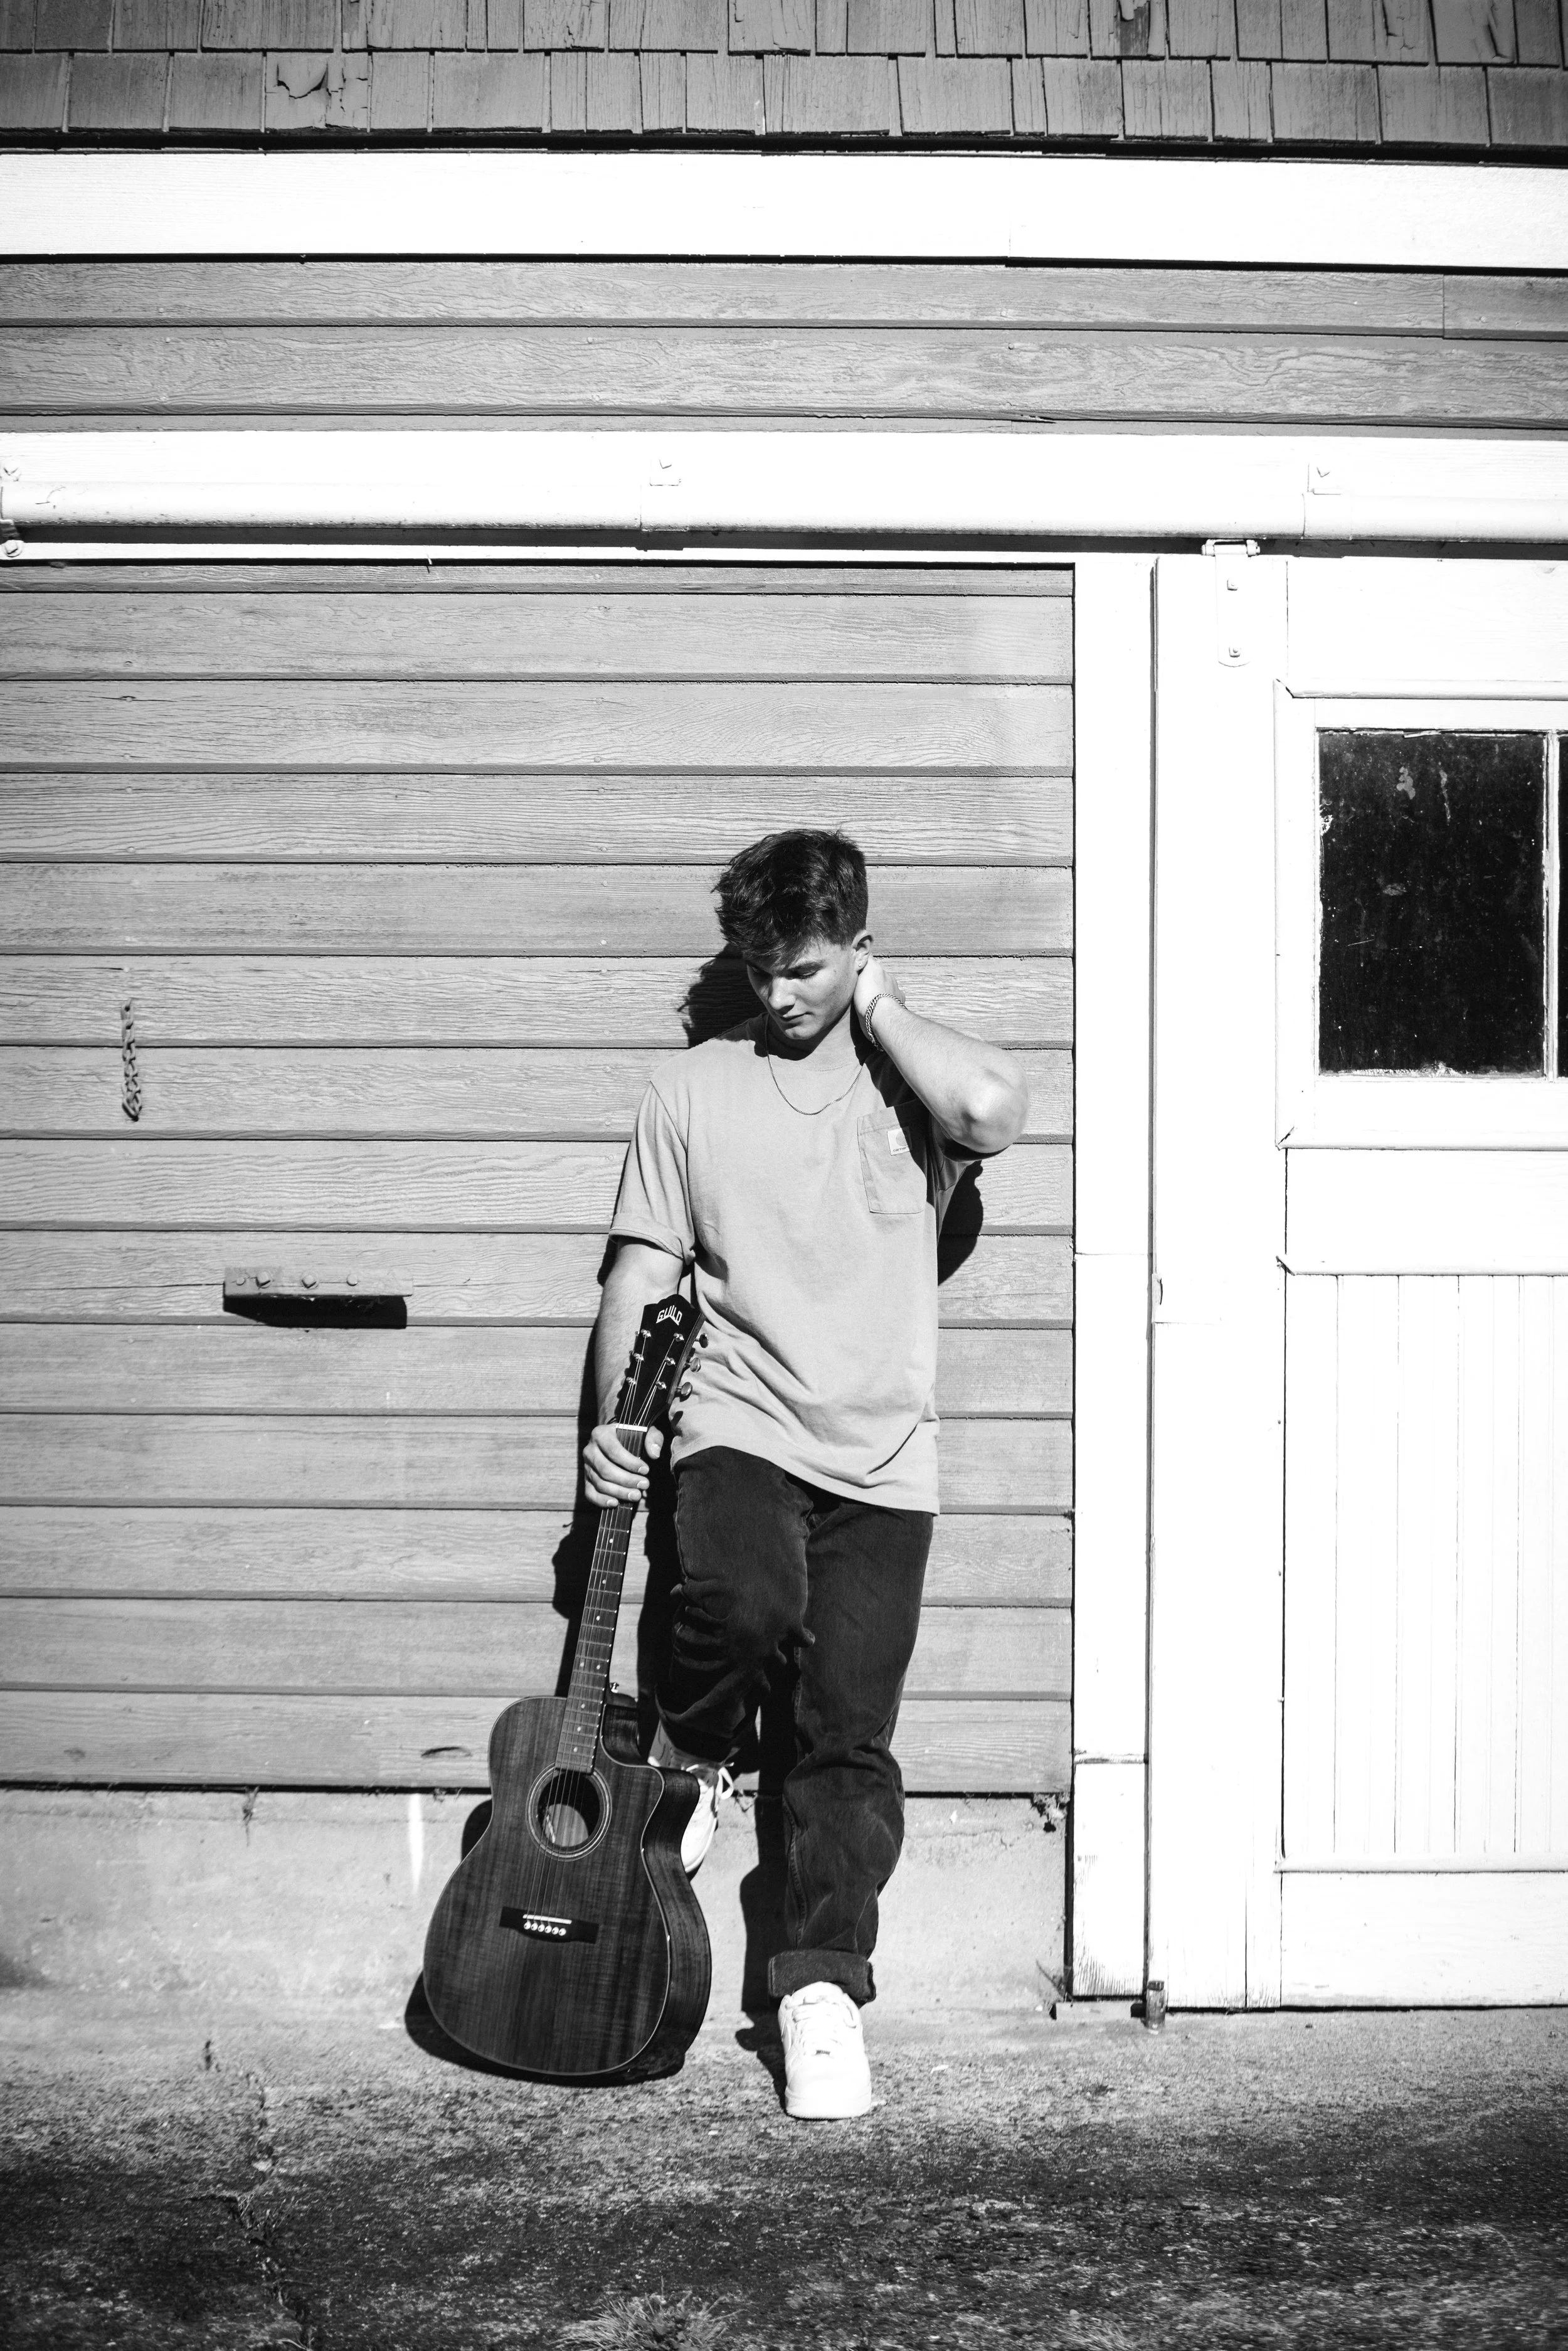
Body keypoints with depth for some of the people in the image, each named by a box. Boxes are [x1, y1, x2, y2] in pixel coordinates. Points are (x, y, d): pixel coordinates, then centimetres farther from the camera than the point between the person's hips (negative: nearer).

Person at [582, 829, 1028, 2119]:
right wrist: (614, 1422, -4)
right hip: (738, 1429, 0)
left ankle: (824, 1987, 10)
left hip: (880, 1456, 0)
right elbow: (643, 1273, 8)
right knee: (746, 1603, -30)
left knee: (851, 1737, -3)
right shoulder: (692, 1088, 7)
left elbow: (993, 1109, -21)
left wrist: (876, 1003, -8)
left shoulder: (912, 1075, 4)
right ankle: (690, 1752, 3)